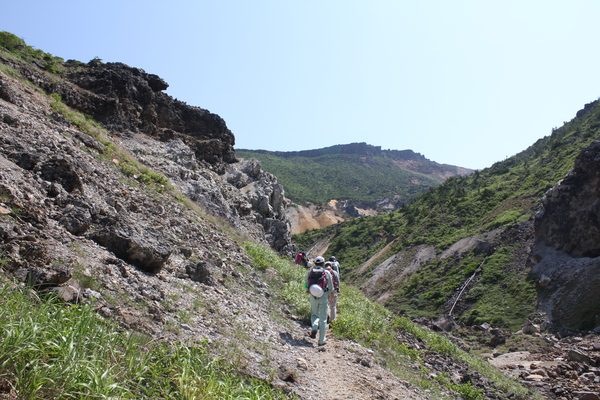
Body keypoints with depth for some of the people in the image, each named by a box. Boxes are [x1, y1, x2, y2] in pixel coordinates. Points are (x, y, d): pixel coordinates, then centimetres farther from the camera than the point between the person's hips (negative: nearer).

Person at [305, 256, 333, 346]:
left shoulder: (309, 272, 2)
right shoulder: (327, 273, -2)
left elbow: (307, 286, 9)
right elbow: (331, 288, 1)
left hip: (313, 296, 1)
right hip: (323, 296, -1)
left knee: (314, 314, 23)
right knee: (323, 319, 7)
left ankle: (314, 328, -6)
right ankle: (321, 340, 9)